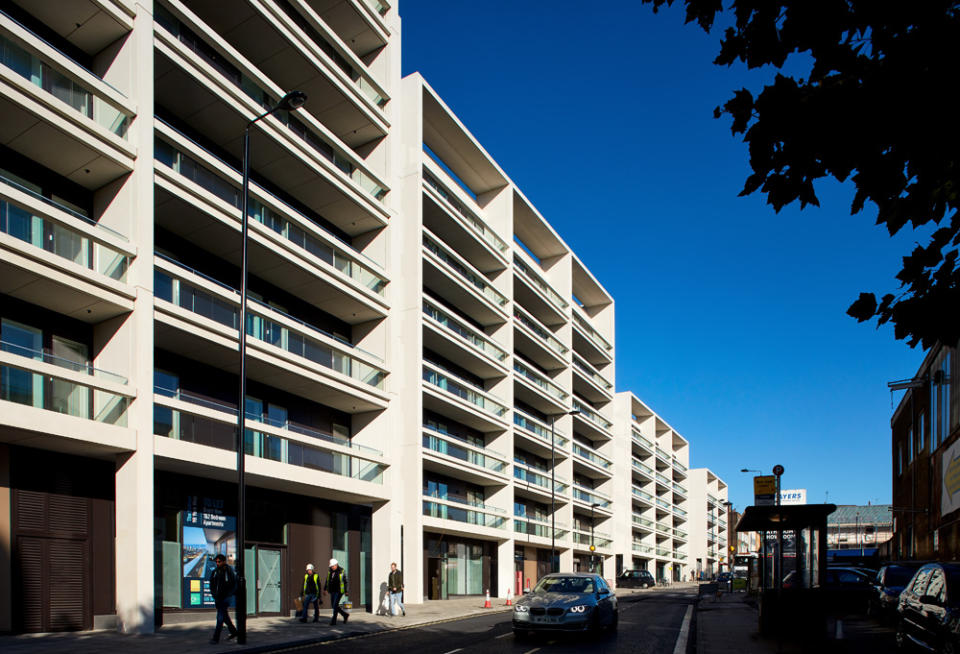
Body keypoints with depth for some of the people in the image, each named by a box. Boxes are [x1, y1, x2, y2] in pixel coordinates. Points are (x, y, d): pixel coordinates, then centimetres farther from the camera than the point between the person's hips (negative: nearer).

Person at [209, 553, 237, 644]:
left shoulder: (229, 572, -10)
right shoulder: (214, 572, 5)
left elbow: (234, 586, -5)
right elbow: (212, 584, 13)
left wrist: (227, 595, -12)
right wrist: (214, 594, -1)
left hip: (225, 598, -6)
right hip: (217, 598, 6)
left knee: (220, 618, -8)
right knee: (224, 616, 17)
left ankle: (216, 638, -5)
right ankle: (233, 632, 33)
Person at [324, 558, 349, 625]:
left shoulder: (342, 571, -7)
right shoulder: (330, 572, 8)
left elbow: (345, 582, -5)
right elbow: (327, 581, 13)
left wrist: (346, 591, -7)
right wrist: (325, 589, 5)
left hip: (339, 591, -6)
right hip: (332, 592, 6)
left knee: (335, 605, -11)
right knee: (334, 605, 8)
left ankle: (334, 620, -5)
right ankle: (345, 615, 23)